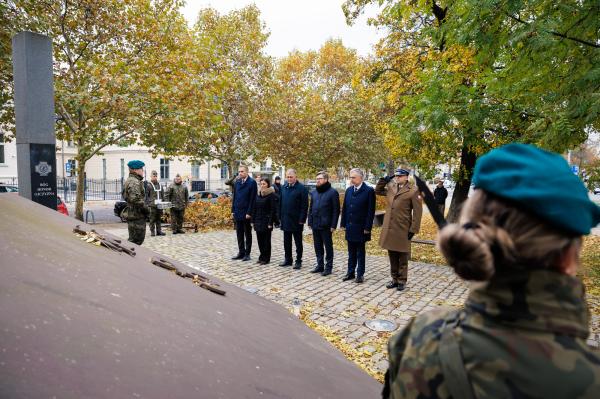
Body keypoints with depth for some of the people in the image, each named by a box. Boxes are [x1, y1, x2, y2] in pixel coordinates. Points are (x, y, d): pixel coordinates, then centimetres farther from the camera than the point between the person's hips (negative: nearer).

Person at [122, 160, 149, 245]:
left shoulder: (130, 180, 18)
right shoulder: (134, 182, -17)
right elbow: (136, 199, -28)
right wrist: (146, 209, -16)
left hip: (132, 215, 11)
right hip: (136, 215, -11)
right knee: (137, 240, -4)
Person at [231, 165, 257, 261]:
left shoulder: (252, 182, -9)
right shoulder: (237, 182, 10)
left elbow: (252, 199, -12)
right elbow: (234, 197, 13)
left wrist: (249, 213, -15)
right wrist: (233, 210, 8)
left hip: (247, 213, -5)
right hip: (237, 212, 6)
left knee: (247, 234, 6)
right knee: (239, 234, 10)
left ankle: (247, 253, 13)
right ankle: (241, 252, 19)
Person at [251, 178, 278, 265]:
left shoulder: (271, 195, -9)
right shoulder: (258, 194, 10)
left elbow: (273, 210, -12)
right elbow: (254, 208, 12)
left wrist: (270, 222, -16)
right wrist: (253, 220, 8)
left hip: (266, 221, -6)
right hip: (258, 221, 6)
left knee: (266, 240, 3)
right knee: (260, 240, 10)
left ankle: (266, 258, 14)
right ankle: (262, 257, 23)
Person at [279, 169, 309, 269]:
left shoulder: (302, 188, -10)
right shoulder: (284, 187, 9)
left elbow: (304, 205, -12)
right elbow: (280, 202, 13)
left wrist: (302, 219, -15)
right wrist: (280, 216, 9)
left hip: (296, 220, -6)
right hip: (285, 220, 6)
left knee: (298, 242, 6)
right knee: (286, 241, 14)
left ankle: (298, 261, 15)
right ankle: (288, 259, 25)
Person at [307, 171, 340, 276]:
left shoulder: (332, 192, -7)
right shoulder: (314, 193, 12)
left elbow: (336, 210, -9)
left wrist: (333, 225, -13)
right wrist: (310, 222, 9)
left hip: (326, 226, -6)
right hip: (315, 225, 6)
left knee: (328, 246, 4)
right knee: (318, 247, 13)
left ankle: (328, 267, 14)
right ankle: (320, 265, 26)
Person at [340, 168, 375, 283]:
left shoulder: (369, 191, -10)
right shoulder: (348, 190, 8)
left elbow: (371, 211, -11)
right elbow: (344, 208, 11)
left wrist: (367, 227, -14)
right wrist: (343, 224, 7)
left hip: (361, 228, -5)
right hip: (350, 227, 5)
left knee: (360, 252, 6)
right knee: (351, 252, 13)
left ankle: (360, 274, 16)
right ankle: (351, 272, 23)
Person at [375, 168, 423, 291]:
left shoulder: (413, 191, -8)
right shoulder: (390, 188, 9)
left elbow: (417, 211, -9)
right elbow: (377, 191, 24)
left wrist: (413, 230, -12)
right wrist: (384, 180, 6)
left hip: (403, 230, -5)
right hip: (389, 229, 6)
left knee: (402, 257, 7)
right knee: (392, 256, 14)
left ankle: (402, 281, 19)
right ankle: (394, 279, 26)